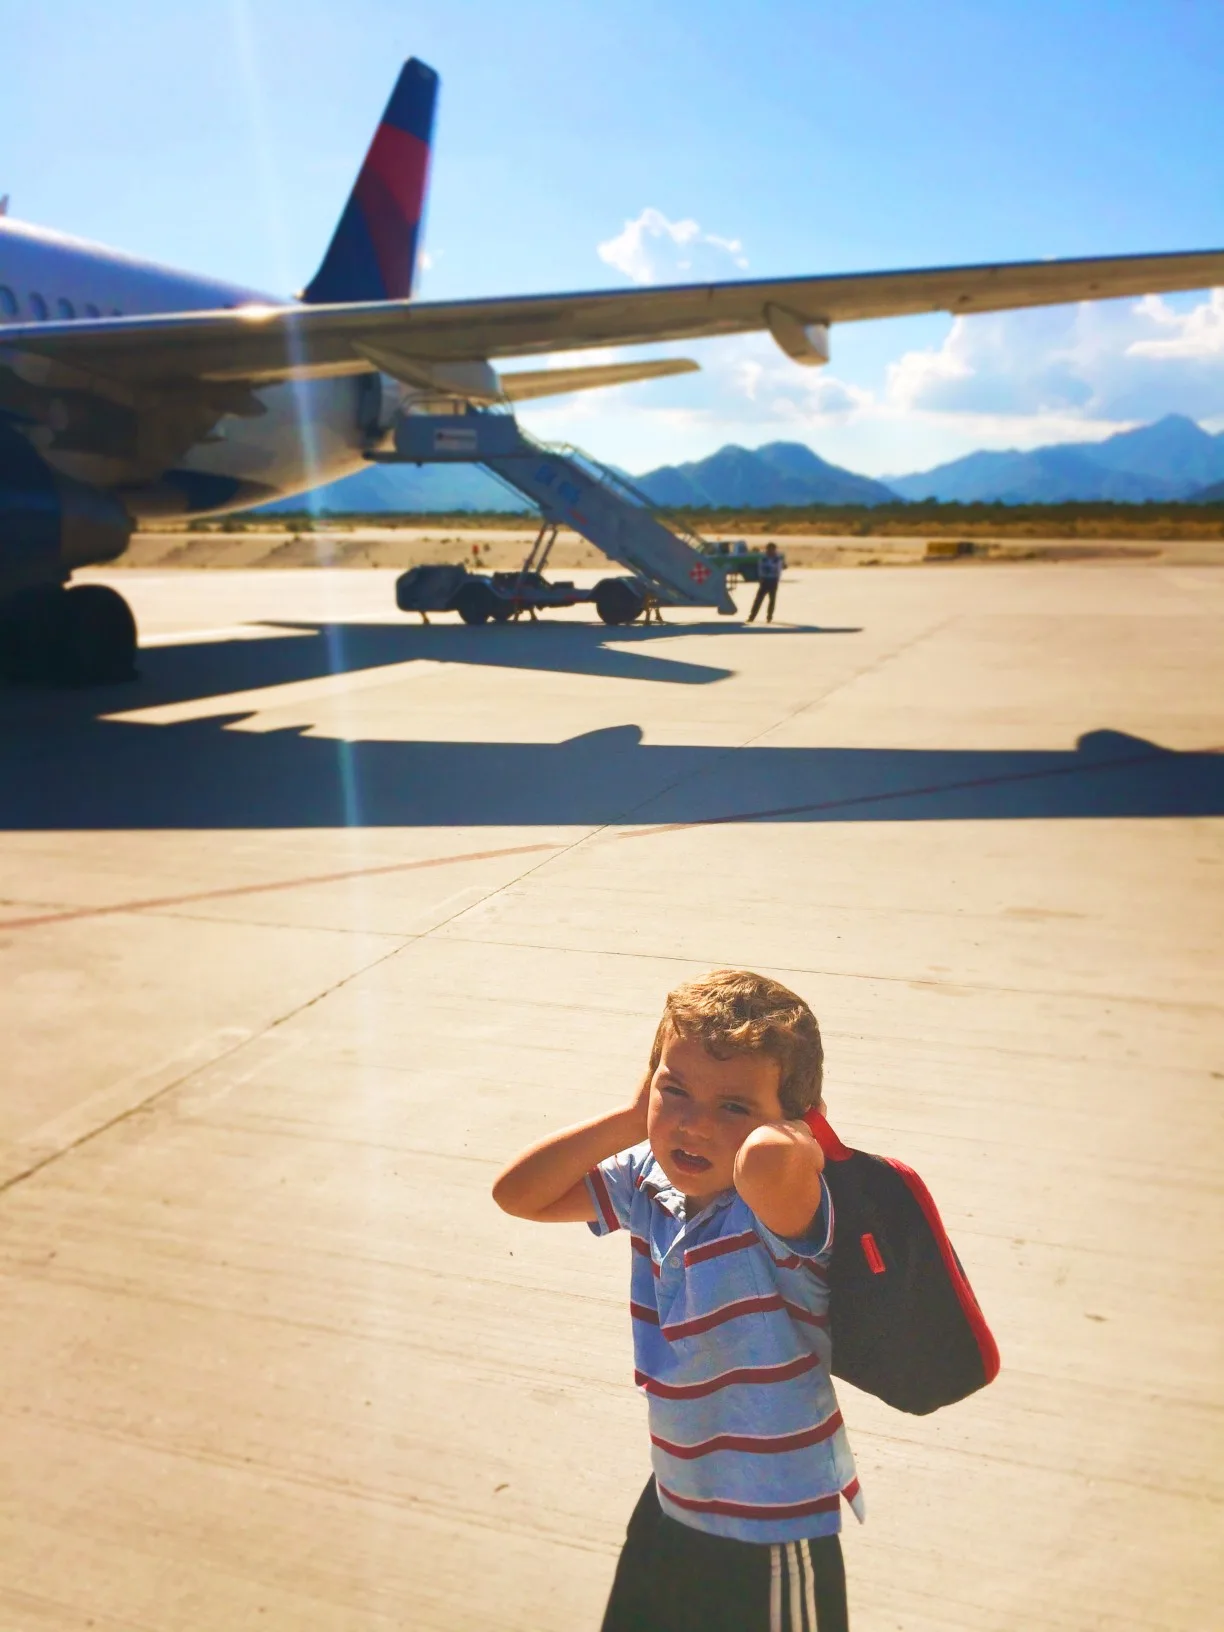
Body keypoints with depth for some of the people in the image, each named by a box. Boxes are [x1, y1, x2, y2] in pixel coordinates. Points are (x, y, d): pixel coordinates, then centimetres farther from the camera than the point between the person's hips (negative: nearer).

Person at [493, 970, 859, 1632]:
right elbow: (519, 1194, -2)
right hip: (671, 1503, 7)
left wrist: (794, 1136, -32)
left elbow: (769, 1159, -56)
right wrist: (631, 1118, -12)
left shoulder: (784, 1208, -31)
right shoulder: (649, 1181, -7)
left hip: (775, 1532, -7)